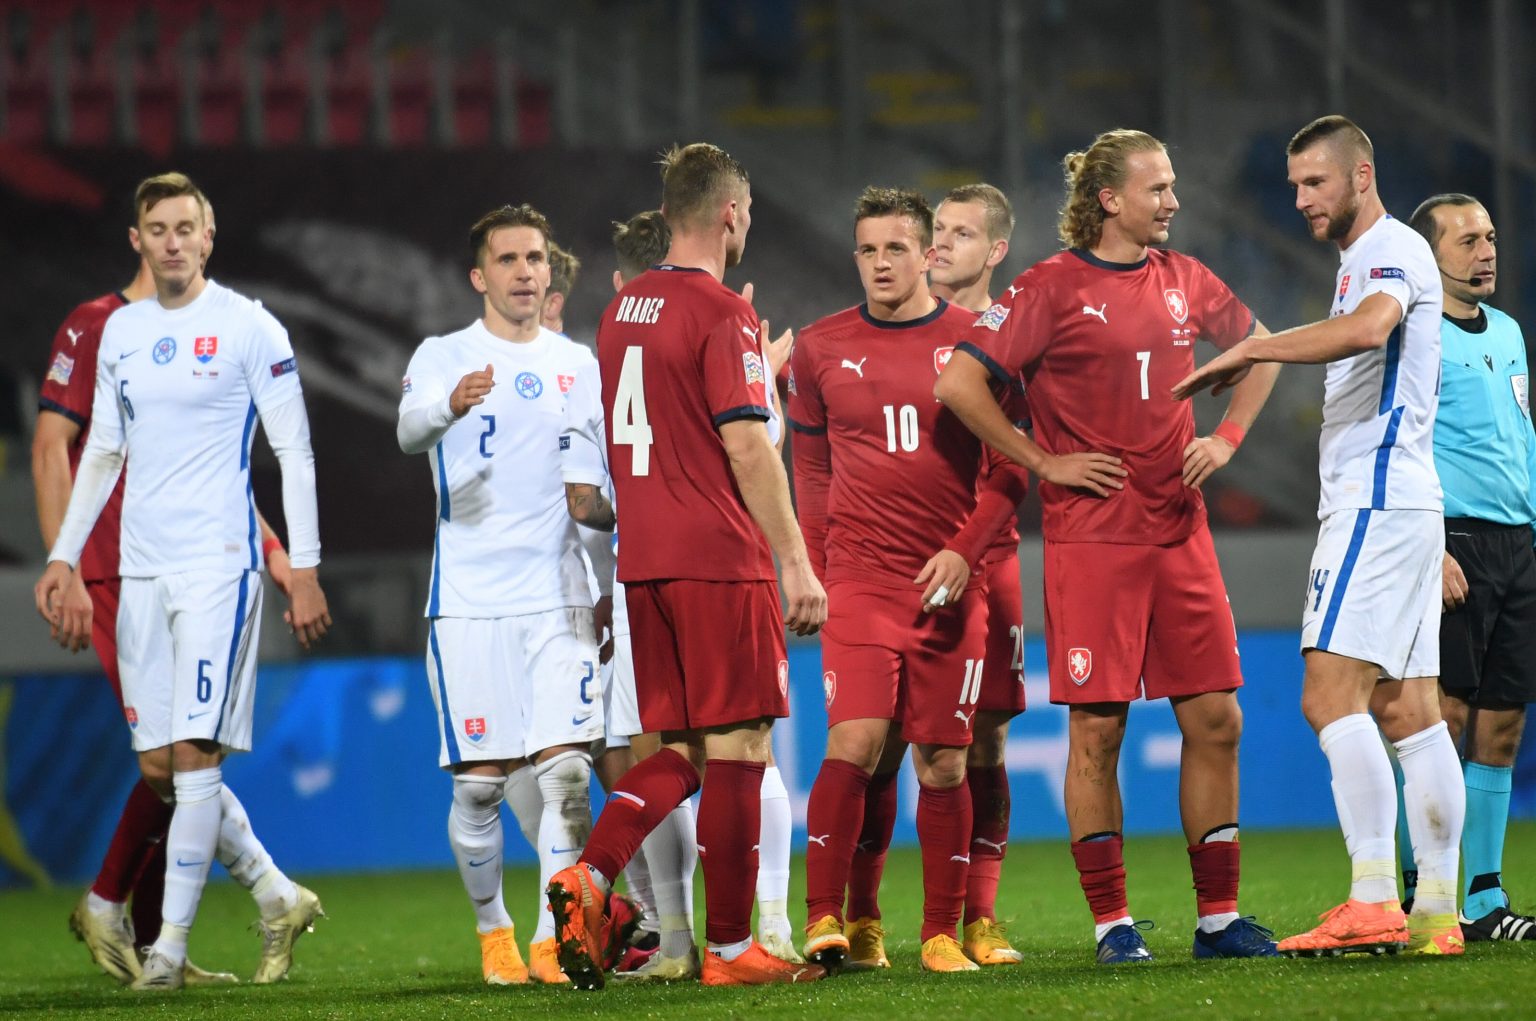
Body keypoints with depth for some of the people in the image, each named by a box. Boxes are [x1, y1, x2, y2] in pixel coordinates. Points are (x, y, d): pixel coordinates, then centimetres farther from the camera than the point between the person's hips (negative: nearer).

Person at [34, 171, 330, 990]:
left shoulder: (248, 329, -4)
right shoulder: (121, 331, 13)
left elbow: (294, 452, -3)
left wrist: (304, 568, -8)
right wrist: (63, 558, 15)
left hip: (217, 562, -6)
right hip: (140, 568, 6)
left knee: (195, 753, -12)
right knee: (157, 766, 3)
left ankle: (171, 941, -8)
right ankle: (278, 899, 18)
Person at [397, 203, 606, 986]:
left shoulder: (578, 365, 12)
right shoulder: (443, 357, 2)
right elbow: (410, 430, -19)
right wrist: (451, 407, -42)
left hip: (560, 599, 2)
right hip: (469, 599, -2)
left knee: (564, 769, -9)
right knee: (478, 783, 0)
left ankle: (556, 937, -7)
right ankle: (493, 932, 17)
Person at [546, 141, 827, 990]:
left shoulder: (622, 309, 14)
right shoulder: (722, 314, -11)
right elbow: (746, 448, -16)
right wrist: (795, 562, -13)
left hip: (644, 563, 8)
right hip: (720, 560, -8)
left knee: (680, 752, 12)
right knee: (737, 750, -2)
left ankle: (588, 878, -9)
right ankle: (730, 950, -1)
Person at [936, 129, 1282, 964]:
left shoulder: (1183, 280, 10)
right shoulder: (1052, 288, -6)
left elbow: (1259, 348, 27)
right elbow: (958, 384, -11)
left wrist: (1227, 437, 13)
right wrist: (1043, 462, -9)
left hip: (1179, 532, 5)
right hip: (1091, 537, -5)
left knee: (1215, 719, 3)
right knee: (1097, 728, -4)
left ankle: (1218, 916, 10)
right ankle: (1111, 923, 4)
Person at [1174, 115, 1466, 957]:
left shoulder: (1393, 249, -10)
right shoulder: (1365, 260, 22)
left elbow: (1367, 327, -31)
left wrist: (1253, 350, -24)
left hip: (1379, 501, -10)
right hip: (1398, 506, 10)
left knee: (1330, 695, -15)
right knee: (1405, 708, 6)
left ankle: (1373, 903, -20)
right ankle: (1436, 912, 4)